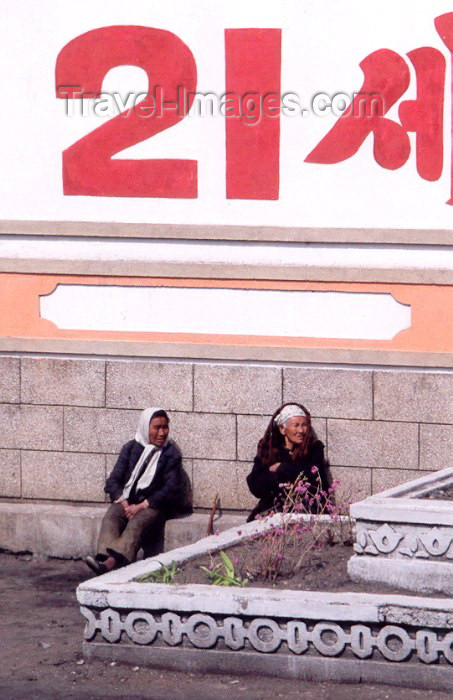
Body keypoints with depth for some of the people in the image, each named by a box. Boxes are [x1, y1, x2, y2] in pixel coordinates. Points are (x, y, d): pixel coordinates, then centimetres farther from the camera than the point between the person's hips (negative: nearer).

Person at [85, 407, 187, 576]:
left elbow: (171, 488, -7)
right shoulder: (131, 448, 9)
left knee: (137, 524, -35)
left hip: (154, 504, -3)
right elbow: (114, 479, 5)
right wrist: (123, 503, -14)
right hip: (127, 500, 3)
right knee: (110, 518, -30)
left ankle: (110, 563, -58)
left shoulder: (171, 453, 1)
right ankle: (104, 557, -55)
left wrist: (141, 506, -15)